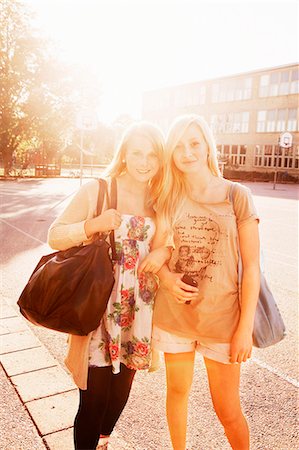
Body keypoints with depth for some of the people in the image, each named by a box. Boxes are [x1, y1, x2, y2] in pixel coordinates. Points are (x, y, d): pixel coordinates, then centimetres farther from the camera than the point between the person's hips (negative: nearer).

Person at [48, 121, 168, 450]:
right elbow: (54, 235, -9)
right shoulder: (96, 190, -9)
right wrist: (94, 225, -26)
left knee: (121, 391, 21)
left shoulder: (159, 200, 4)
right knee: (94, 398, 3)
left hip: (138, 309, 5)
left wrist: (165, 251, -10)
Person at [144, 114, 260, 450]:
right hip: (173, 314, 3)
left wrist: (245, 328, -9)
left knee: (228, 411, 8)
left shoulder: (236, 195, -7)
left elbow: (251, 266, -7)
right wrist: (165, 276, -11)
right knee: (177, 391, 19)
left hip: (222, 318, -3)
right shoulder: (168, 199, 2)